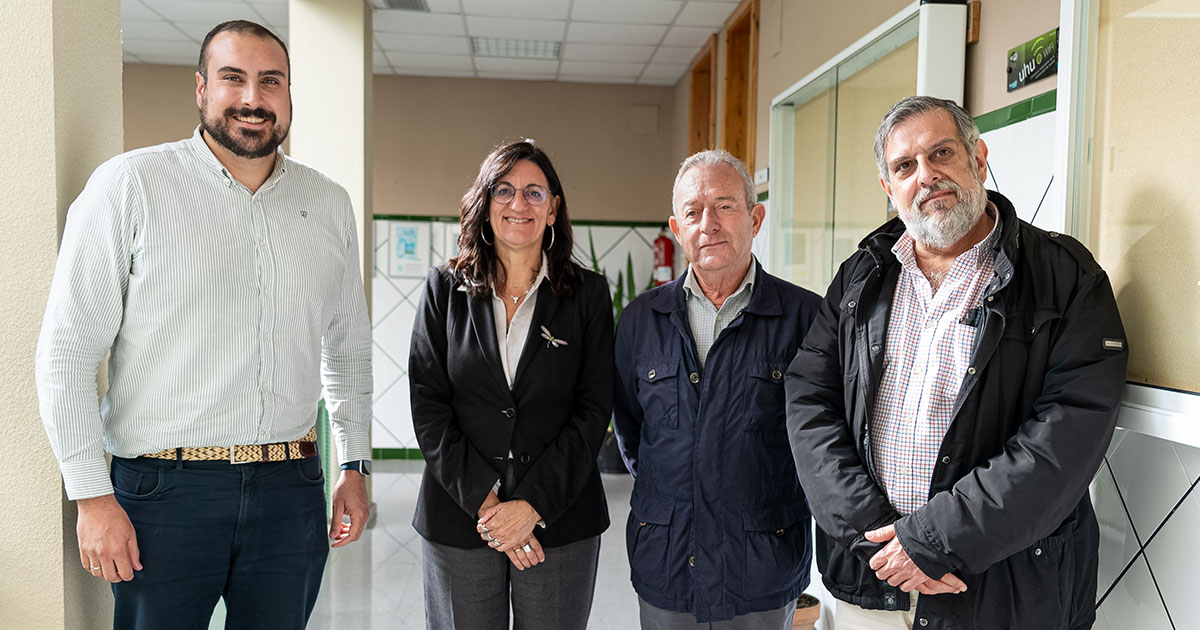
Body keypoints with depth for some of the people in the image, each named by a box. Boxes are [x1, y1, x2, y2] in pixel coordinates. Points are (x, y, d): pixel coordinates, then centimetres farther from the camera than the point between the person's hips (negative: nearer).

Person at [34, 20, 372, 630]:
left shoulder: (329, 204, 8)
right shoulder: (130, 184, -4)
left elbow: (349, 346, 16)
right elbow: (65, 351, -5)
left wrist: (355, 464, 13)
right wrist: (92, 496, -9)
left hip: (291, 490, 3)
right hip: (164, 489, -3)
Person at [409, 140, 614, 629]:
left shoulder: (587, 294, 1)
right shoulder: (445, 289, 3)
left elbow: (593, 411, -3)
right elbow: (428, 406, -2)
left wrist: (533, 505, -12)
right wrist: (484, 501, -11)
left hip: (561, 523, 0)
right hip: (457, 522, 1)